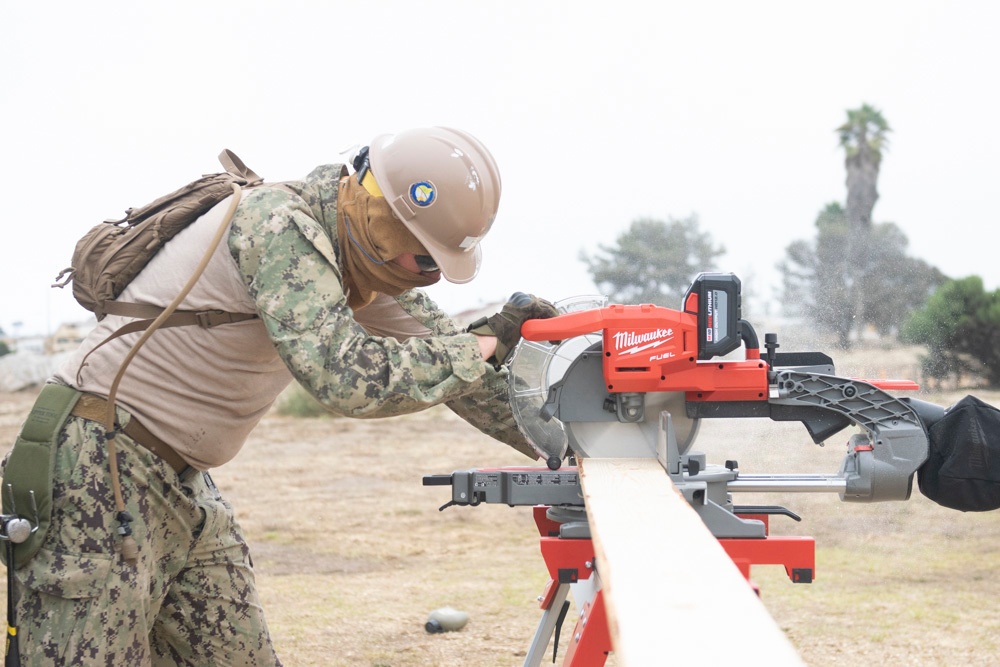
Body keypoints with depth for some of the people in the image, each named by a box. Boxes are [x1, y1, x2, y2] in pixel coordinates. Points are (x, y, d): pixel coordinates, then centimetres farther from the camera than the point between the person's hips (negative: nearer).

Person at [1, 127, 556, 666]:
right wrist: (489, 343, -22)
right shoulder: (277, 223, -22)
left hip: (182, 483, 9)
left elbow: (448, 363, 14)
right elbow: (345, 377, -32)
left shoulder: (365, 263, 6)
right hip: (103, 468, -9)